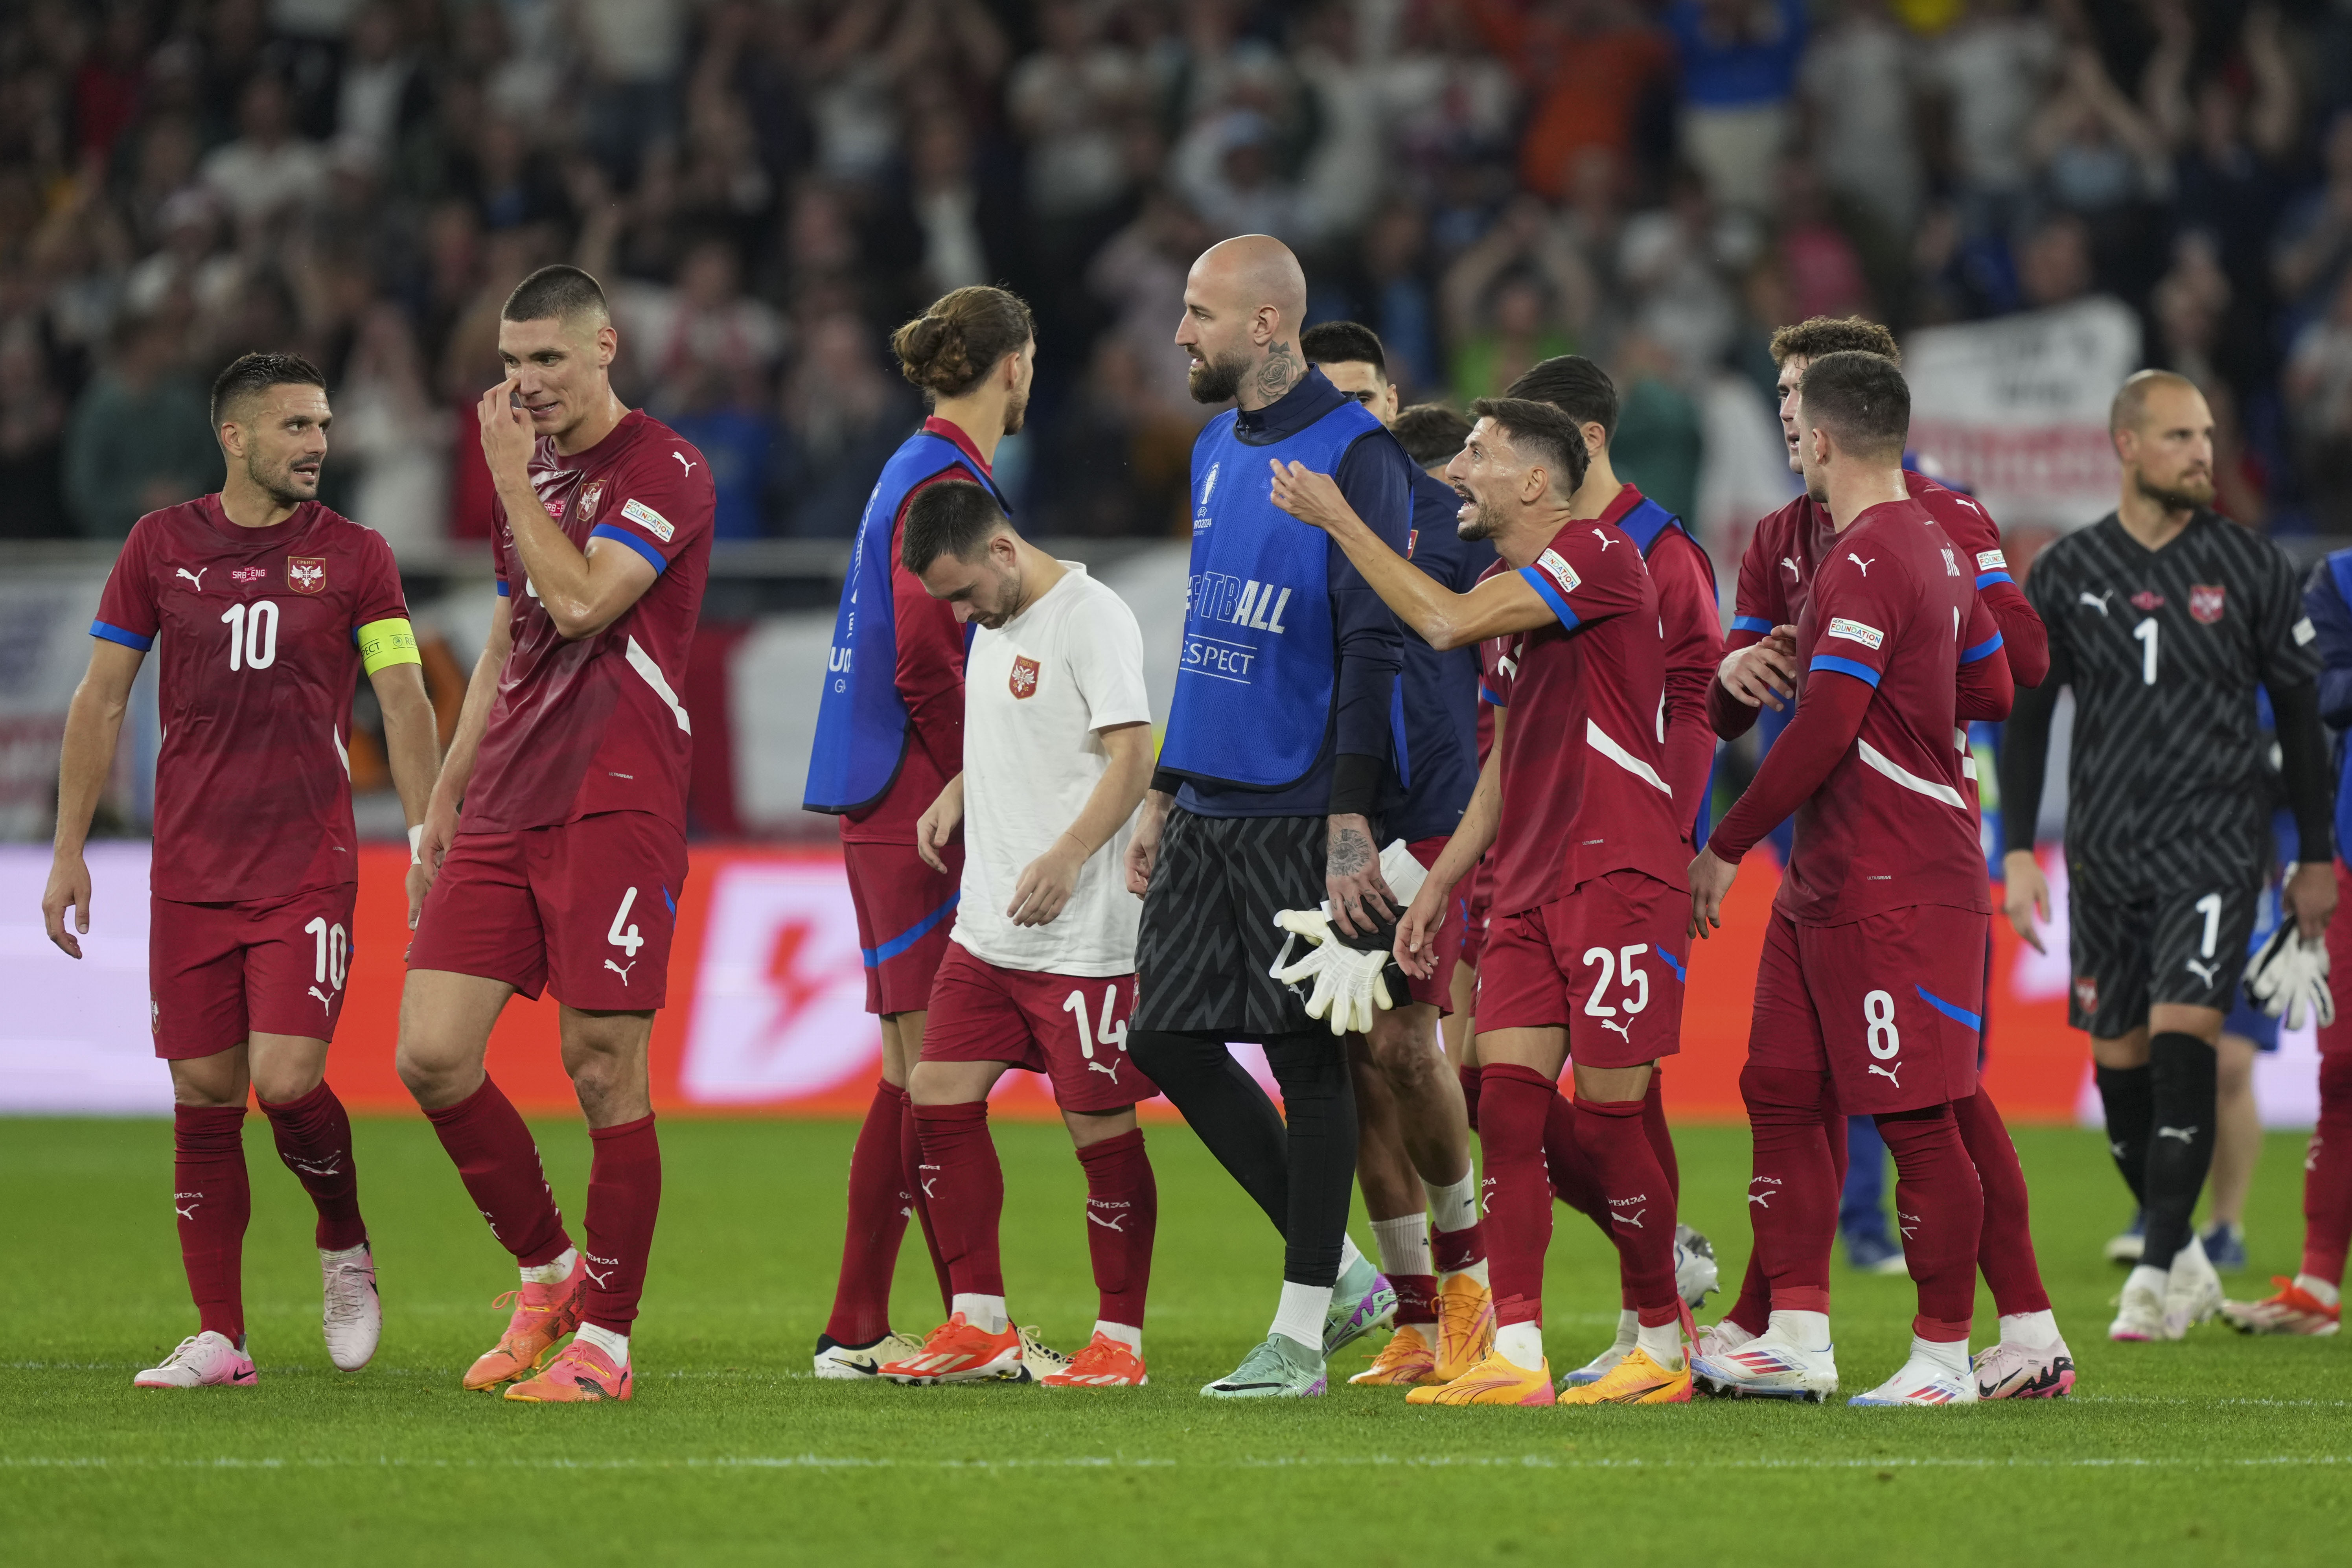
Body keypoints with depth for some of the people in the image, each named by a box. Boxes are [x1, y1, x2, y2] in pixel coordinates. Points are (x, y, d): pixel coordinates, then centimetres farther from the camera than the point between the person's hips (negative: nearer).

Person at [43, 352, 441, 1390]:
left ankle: (345, 1246, 15)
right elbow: (101, 700, 10)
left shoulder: (353, 556, 3)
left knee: (287, 1080, -15)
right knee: (204, 1097, 0)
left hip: (310, 866, -2)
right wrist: (69, 852, 5)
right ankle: (218, 1339, 7)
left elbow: (404, 702, 2)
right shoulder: (160, 546, 6)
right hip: (190, 868, 2)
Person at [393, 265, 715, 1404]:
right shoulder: (533, 475, 19)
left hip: (615, 807, -7)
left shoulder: (664, 471, -5)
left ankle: (603, 1342, 2)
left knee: (604, 1070, -6)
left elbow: (580, 602, -19)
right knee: (431, 1053, -2)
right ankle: (547, 1274, 17)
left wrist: (511, 479, -9)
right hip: (504, 811, 7)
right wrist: (447, 792, 23)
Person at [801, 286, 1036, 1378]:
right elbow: (928, 668, -19)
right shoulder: (945, 483, -12)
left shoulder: (919, 472, 18)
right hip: (924, 810, -10)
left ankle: (855, 1331, 12)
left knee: (913, 1075, 11)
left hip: (887, 811, 10)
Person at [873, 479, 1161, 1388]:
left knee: (1100, 1125, -3)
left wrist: (1067, 857, -31)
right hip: (987, 929, 9)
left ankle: (1120, 1341, 5)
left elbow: (1132, 757, -20)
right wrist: (956, 795, 14)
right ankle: (980, 1326, 13)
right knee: (938, 1094, 6)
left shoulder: (1091, 617, -12)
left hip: (1083, 935, -9)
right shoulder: (996, 626, 15)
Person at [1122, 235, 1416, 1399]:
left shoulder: (1353, 455, -10)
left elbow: (1373, 648, -15)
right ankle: (1336, 1267, 17)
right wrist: (1163, 792, 21)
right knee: (1167, 1037, 5)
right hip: (1208, 810, 8)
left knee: (1306, 1054, -3)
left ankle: (1301, 1334, 3)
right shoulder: (1216, 451, 15)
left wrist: (1349, 820, -20)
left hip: (1300, 813, -8)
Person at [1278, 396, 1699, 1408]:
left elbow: (1446, 624, -21)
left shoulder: (1599, 556, -11)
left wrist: (1339, 523, -12)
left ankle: (1663, 1350, 9)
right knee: (1506, 1107, -2)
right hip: (1531, 887, 9)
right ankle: (1515, 1357, -5)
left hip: (1617, 874, -9)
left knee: (1606, 1119, -4)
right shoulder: (1513, 595, 18)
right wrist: (1440, 883, 20)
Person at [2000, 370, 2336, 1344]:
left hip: (2215, 843, -2)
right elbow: (2026, 716, 9)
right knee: (2121, 1064, 4)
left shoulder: (2252, 568, 2)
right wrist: (2017, 851, 1)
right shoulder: (2066, 576, 4)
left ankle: (2158, 1274, -14)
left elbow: (2299, 711, 7)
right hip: (2105, 852, 2)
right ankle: (2187, 1264, 19)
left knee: (2183, 1038, -16)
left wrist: (2316, 857, 7)